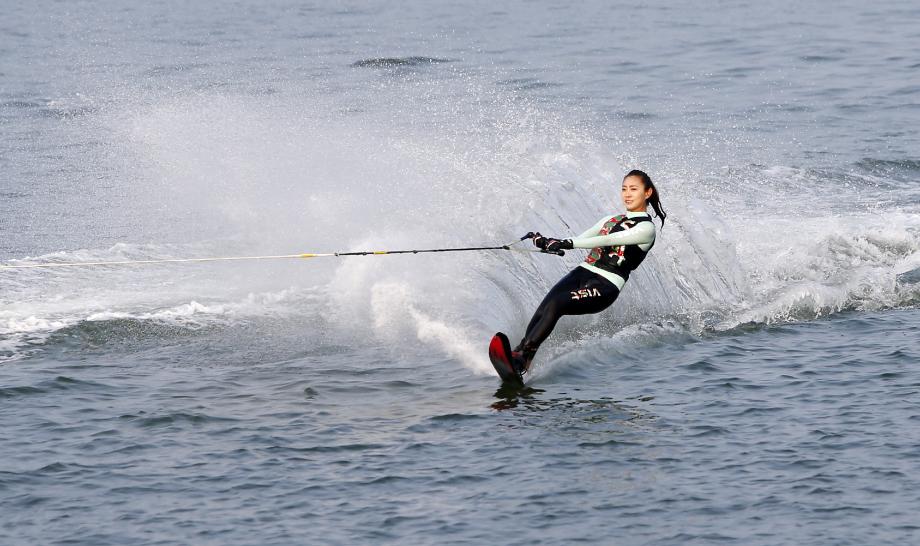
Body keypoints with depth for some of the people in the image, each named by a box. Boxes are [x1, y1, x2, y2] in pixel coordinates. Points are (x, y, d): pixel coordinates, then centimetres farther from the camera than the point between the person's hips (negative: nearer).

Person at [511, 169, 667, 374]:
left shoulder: (646, 228, -1)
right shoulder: (611, 220, 25)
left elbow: (608, 240, -15)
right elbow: (579, 240, 20)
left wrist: (567, 243, -26)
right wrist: (547, 242, 1)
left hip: (605, 286, -6)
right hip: (583, 272, 6)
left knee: (555, 304, -29)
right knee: (543, 308, -22)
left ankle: (522, 357, -33)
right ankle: (521, 352, -32)